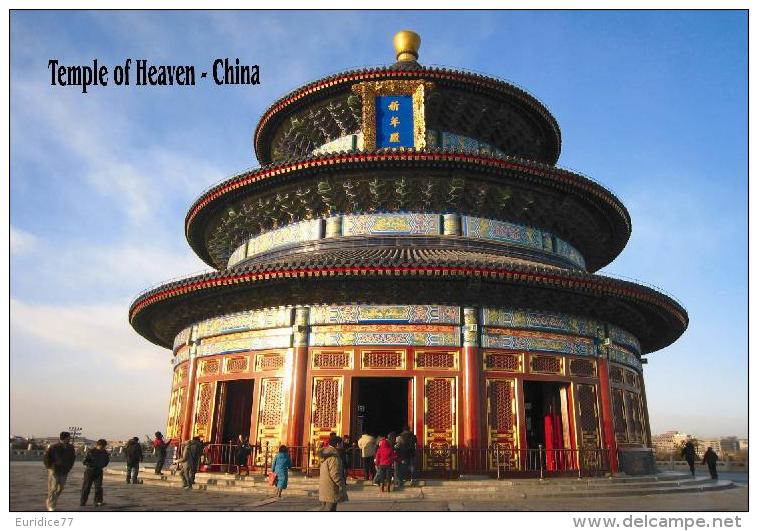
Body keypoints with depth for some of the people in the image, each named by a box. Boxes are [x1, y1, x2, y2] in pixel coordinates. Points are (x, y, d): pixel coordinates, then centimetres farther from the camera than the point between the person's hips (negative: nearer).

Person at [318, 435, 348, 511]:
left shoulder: (325, 454, 13)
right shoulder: (333, 456, -19)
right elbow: (335, 474, -23)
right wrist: (342, 485, -13)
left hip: (324, 487, 10)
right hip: (331, 489, -10)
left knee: (324, 509, 16)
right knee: (330, 508, -5)